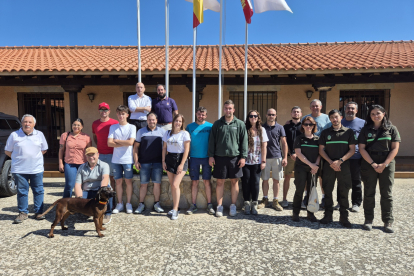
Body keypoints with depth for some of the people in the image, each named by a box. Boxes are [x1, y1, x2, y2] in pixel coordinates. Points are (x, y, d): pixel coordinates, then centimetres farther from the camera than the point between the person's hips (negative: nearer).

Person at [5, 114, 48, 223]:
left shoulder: (39, 135, 6)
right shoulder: (14, 135, 2)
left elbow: (44, 150, 15)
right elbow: (7, 151, 9)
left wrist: (34, 156, 4)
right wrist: (19, 158, 2)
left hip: (37, 169, 1)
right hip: (19, 170, -1)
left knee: (38, 191, 4)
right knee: (22, 192, 5)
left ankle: (38, 212, 14)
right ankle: (23, 213, 17)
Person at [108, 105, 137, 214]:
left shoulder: (132, 127, 0)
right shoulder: (113, 127, 7)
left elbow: (130, 142, -14)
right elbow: (109, 143, -3)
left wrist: (116, 141, -4)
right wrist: (124, 143, -10)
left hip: (127, 159, -2)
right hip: (116, 159, 2)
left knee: (128, 181, 5)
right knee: (118, 181, 8)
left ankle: (128, 203, 17)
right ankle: (120, 204, 20)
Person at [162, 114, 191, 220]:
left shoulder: (185, 134, -5)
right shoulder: (167, 133, 9)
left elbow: (186, 150, -8)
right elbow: (164, 148, 12)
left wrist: (182, 164, -13)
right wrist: (163, 161, 4)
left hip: (180, 159, -4)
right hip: (169, 159, 5)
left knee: (175, 185, -12)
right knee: (172, 185, 8)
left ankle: (175, 210, -3)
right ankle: (175, 207, 19)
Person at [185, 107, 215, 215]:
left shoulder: (210, 126, 3)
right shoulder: (190, 127, 5)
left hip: (206, 157, -1)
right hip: (194, 157, 1)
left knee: (207, 181, 4)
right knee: (194, 182, 5)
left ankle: (209, 205, 14)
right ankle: (193, 205, 15)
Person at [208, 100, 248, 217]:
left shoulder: (240, 124, 5)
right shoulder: (217, 124, 7)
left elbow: (244, 141, 4)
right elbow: (212, 140, 7)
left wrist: (243, 157, -3)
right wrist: (211, 155, 1)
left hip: (235, 157, 0)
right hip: (220, 157, 0)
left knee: (234, 181, 7)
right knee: (220, 182, 5)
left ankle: (233, 206, 20)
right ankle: (219, 206, 16)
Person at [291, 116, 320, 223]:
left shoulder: (317, 139, 9)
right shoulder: (299, 138, 1)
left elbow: (319, 154, 7)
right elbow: (298, 153, -7)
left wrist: (316, 164, -9)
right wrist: (310, 164, -13)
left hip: (314, 168, 3)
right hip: (301, 167, -2)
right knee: (299, 190, -1)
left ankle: (310, 213, 16)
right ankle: (295, 213, 9)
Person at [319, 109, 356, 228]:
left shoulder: (348, 131, 6)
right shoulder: (325, 132, 9)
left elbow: (352, 150, 1)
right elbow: (321, 150, 6)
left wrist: (340, 161, -11)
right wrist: (331, 162, -7)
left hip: (344, 166, -1)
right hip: (328, 166, 1)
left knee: (344, 192, 2)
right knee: (327, 191, 5)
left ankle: (344, 217, 13)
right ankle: (328, 215, 16)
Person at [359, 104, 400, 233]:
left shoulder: (392, 129, 5)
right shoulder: (366, 130, 6)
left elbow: (395, 148, -1)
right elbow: (362, 148, 0)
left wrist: (384, 164, -11)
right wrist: (373, 164, -10)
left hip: (387, 164, 0)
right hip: (369, 164, 0)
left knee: (386, 194, 3)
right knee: (369, 193, 4)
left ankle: (388, 222, 11)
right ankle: (368, 220, 12)